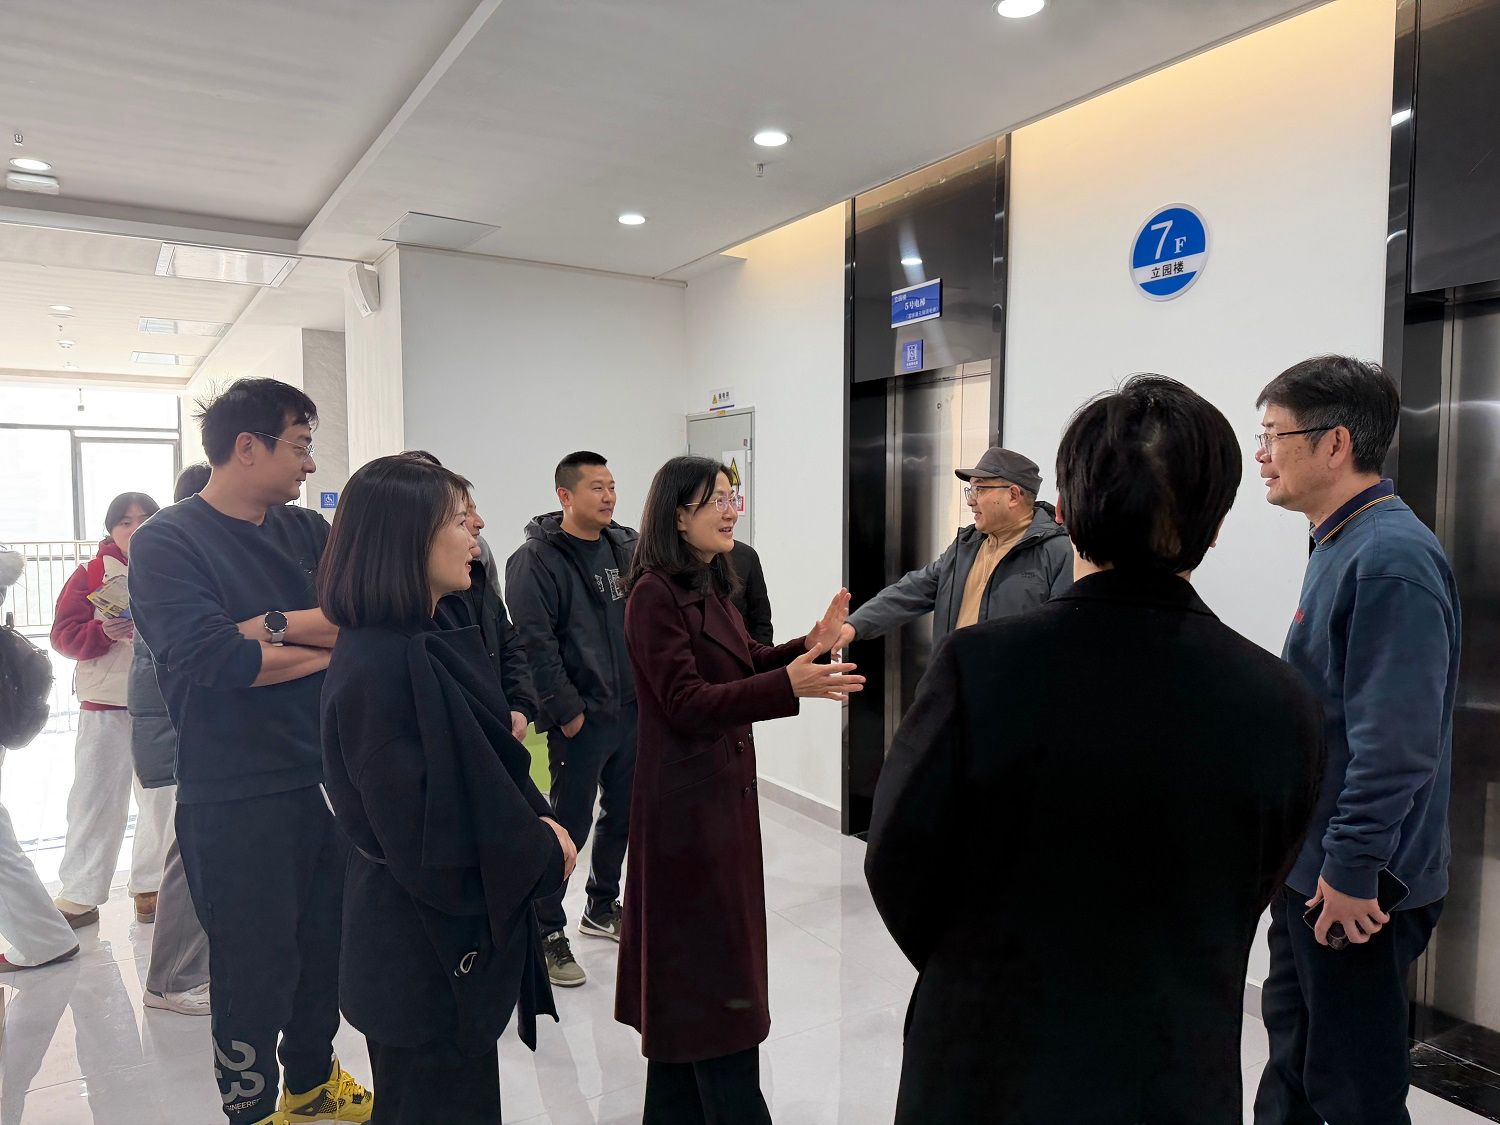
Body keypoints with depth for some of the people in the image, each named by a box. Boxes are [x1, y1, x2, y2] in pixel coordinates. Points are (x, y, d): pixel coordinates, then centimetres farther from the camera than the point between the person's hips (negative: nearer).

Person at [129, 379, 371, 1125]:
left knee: (328, 943, 18)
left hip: (329, 776, 6)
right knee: (257, 964, 8)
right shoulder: (168, 542, -9)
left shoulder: (307, 530, 7)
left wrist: (272, 626, -19)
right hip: (237, 797, -6)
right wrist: (325, 649, -12)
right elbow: (209, 656, -23)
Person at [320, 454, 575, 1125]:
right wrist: (544, 852, -12)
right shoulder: (382, 666, -26)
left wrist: (537, 824, -5)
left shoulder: (425, 646, 4)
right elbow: (428, 842, -26)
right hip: (428, 961, -9)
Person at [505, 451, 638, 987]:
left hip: (633, 711, 7)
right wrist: (568, 711, -17)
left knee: (623, 815, 17)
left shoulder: (627, 547, 9)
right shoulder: (537, 559, -11)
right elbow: (535, 643, -16)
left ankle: (602, 908, 38)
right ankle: (547, 932, 19)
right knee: (570, 823, 1)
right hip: (581, 719, -7)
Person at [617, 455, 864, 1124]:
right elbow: (687, 704, -24)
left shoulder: (711, 586, 10)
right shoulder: (655, 594, -18)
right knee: (714, 957, 0)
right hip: (686, 797, -9)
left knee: (691, 961, 18)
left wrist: (811, 645, -1)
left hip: (724, 787, 9)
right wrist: (789, 684, -35)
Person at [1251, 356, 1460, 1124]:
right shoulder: (1341, 545, 9)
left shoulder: (1390, 558, -21)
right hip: (1312, 866, 9)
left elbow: (1396, 740, -26)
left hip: (1355, 885, -9)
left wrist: (1352, 867, -22)